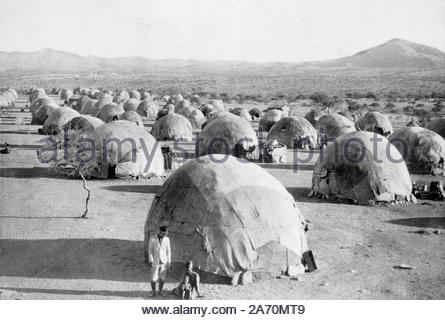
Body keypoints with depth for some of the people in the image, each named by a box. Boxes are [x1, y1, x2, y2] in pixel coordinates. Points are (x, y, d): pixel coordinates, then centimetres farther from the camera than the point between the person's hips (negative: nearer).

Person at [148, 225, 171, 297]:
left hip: (164, 262, 2)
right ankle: (153, 291, 21)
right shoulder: (152, 239, -13)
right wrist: (150, 261, -13)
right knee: (154, 278, 0)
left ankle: (160, 291, 25)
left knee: (162, 277, 8)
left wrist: (169, 262, -1)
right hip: (155, 262, -2)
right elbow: (150, 250, -9)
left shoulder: (167, 239, -6)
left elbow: (168, 251, 0)